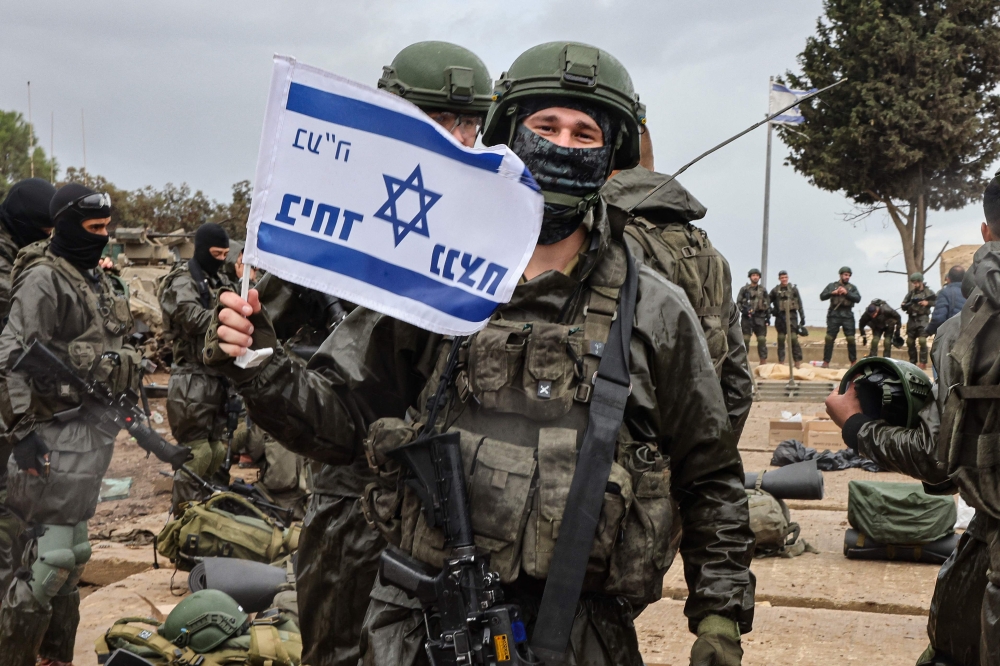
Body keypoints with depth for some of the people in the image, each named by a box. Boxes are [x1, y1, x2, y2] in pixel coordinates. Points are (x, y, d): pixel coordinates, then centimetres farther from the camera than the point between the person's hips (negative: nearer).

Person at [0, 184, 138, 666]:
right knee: (51, 557, -10)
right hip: (61, 432, -9)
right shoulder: (43, 279, -12)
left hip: (97, 426, 9)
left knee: (71, 554, 15)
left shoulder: (97, 278, 14)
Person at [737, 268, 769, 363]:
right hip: (747, 317, -2)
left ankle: (764, 363, 2)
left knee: (762, 340, -2)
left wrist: (768, 316, 8)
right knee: (745, 340, -4)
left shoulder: (763, 290, 14)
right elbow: (738, 303, 5)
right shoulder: (744, 289, 6)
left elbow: (767, 304, 17)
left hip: (760, 317, 2)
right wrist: (743, 310, -12)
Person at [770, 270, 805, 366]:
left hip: (791, 316, -2)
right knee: (780, 339, 3)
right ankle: (781, 361, 7)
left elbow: (800, 304, 6)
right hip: (780, 316, 2)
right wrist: (772, 311, -1)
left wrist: (802, 317, 1)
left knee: (794, 338, -9)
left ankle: (798, 362, -8)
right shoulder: (775, 290, 9)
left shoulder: (793, 289, 6)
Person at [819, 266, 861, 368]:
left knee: (851, 339, -3)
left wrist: (847, 293, -15)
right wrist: (833, 293, -12)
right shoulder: (832, 286, 12)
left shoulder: (852, 287, 13)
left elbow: (858, 299, -2)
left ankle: (854, 362, 5)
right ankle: (826, 362, 1)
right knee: (829, 338, -3)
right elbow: (822, 296, 3)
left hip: (847, 315, 0)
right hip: (834, 314, 0)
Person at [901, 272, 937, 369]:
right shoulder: (911, 293, 11)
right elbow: (903, 306, 8)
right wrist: (909, 304, -13)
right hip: (912, 320, 5)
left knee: (922, 340, -16)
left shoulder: (928, 291, 1)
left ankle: (923, 363, -11)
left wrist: (928, 303, -15)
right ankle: (913, 362, 20)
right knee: (910, 342, 7)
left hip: (923, 319, -5)